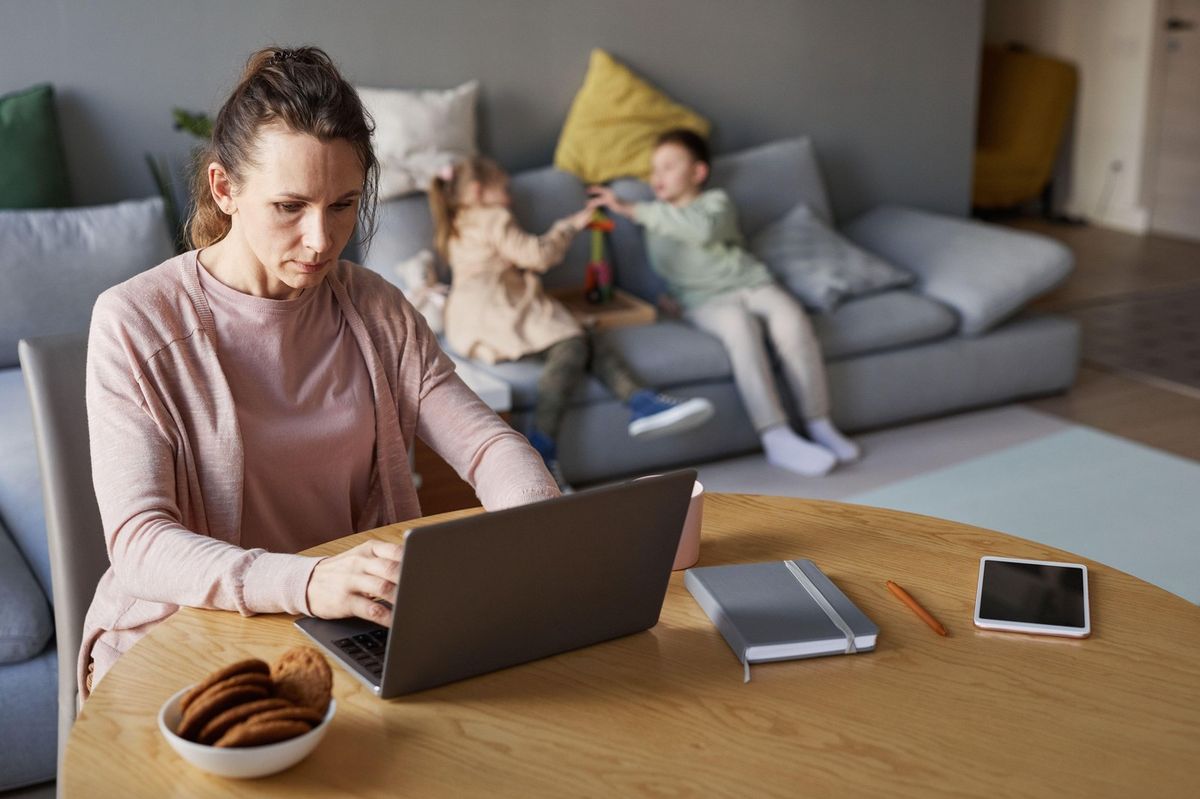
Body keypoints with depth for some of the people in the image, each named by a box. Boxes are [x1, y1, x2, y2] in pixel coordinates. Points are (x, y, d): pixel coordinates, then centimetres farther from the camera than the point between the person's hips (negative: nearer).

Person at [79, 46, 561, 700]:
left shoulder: (375, 309, 4)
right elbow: (138, 541, -21)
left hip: (357, 626, 3)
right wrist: (304, 583, -39)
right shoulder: (135, 322, -12)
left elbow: (484, 442, -2)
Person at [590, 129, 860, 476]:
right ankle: (776, 438, -43)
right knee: (740, 325, -35)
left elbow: (702, 228, -15)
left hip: (750, 282, 1)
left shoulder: (716, 201, 9)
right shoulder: (656, 216, 23)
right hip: (705, 300, 0)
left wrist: (635, 210, -19)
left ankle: (819, 424, -20)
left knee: (792, 321, -31)